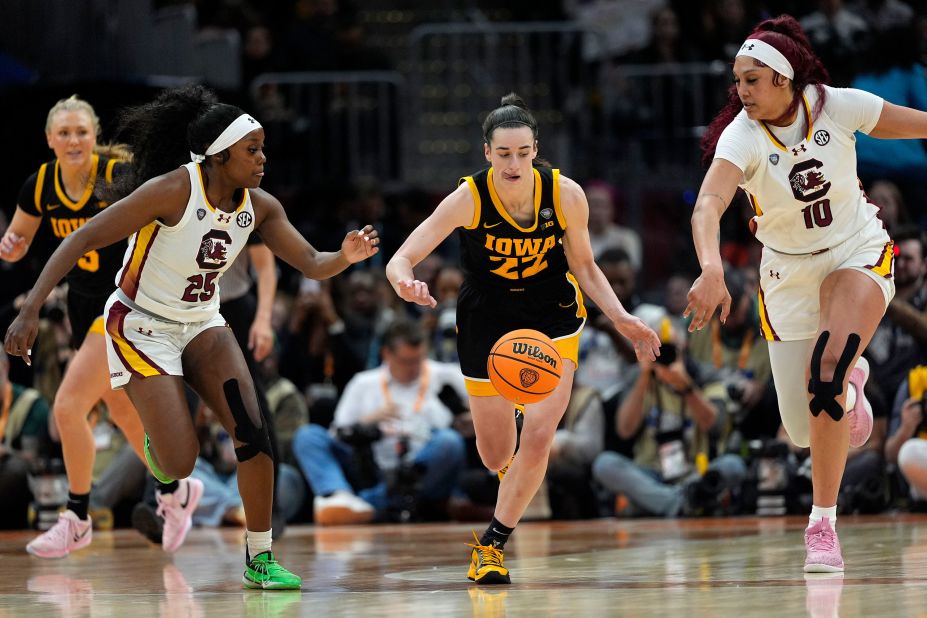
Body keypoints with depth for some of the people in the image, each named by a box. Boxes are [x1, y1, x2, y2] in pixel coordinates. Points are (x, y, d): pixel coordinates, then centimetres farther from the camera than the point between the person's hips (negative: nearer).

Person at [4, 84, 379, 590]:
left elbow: (310, 264, -3)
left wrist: (345, 257, -27)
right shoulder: (171, 191, -26)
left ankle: (260, 558, 0)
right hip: (141, 328, -5)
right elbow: (83, 241, -23)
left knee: (253, 434, -12)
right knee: (179, 465, -13)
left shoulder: (259, 206, -7)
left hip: (202, 325, 6)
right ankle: (157, 437, 24)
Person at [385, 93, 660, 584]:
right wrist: (405, 282, -49)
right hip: (487, 319, 0)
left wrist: (621, 319, -14)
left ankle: (492, 542, 1)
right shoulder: (469, 199, -24)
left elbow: (584, 266, -1)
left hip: (552, 318, 0)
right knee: (496, 456, 7)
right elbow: (401, 259, -25)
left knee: (538, 437, -17)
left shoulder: (566, 195, -19)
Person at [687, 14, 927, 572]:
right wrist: (711, 270, -60)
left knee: (829, 364, -30)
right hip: (789, 271, 1)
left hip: (857, 253, -1)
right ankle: (847, 383, 44)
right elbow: (709, 204, -42)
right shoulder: (742, 136, -24)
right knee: (805, 431, 5)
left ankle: (823, 524, -19)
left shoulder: (837, 106, -18)